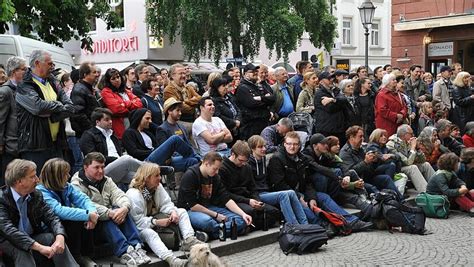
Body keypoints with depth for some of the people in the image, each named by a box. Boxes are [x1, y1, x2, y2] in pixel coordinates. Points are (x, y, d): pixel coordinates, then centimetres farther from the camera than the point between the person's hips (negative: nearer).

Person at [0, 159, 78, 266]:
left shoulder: (36, 195, -1)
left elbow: (51, 217, -4)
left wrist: (60, 237, -27)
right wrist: (39, 247, -39)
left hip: (32, 237, 5)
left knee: (55, 239, -21)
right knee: (23, 250, -35)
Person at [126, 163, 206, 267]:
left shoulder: (158, 187, 0)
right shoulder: (133, 194, -25)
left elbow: (166, 204, -1)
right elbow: (137, 221, -27)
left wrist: (173, 212, -24)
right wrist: (157, 222, -31)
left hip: (155, 218, 8)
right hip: (140, 228, -8)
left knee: (182, 211, -1)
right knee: (149, 233, -42)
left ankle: (189, 240, -24)